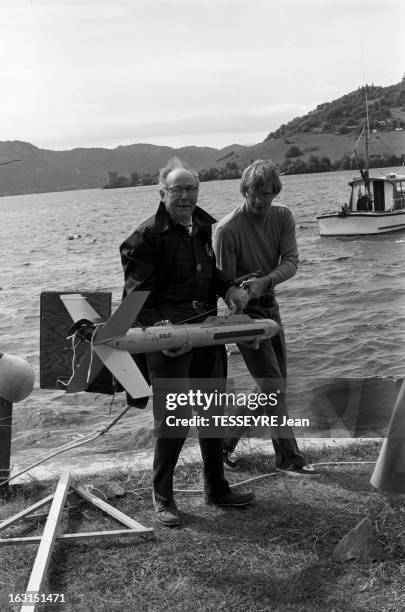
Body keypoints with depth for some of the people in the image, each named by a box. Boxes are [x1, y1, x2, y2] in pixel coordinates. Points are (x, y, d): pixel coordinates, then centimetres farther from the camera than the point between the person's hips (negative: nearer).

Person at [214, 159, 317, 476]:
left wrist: (265, 281, -29)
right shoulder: (228, 229, -18)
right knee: (273, 387, -8)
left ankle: (227, 438, 25)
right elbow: (225, 282, -14)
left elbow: (291, 261, -13)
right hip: (245, 308, -7)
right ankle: (289, 456, 4)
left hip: (270, 303, 7)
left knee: (275, 387, 12)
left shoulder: (283, 217, -2)